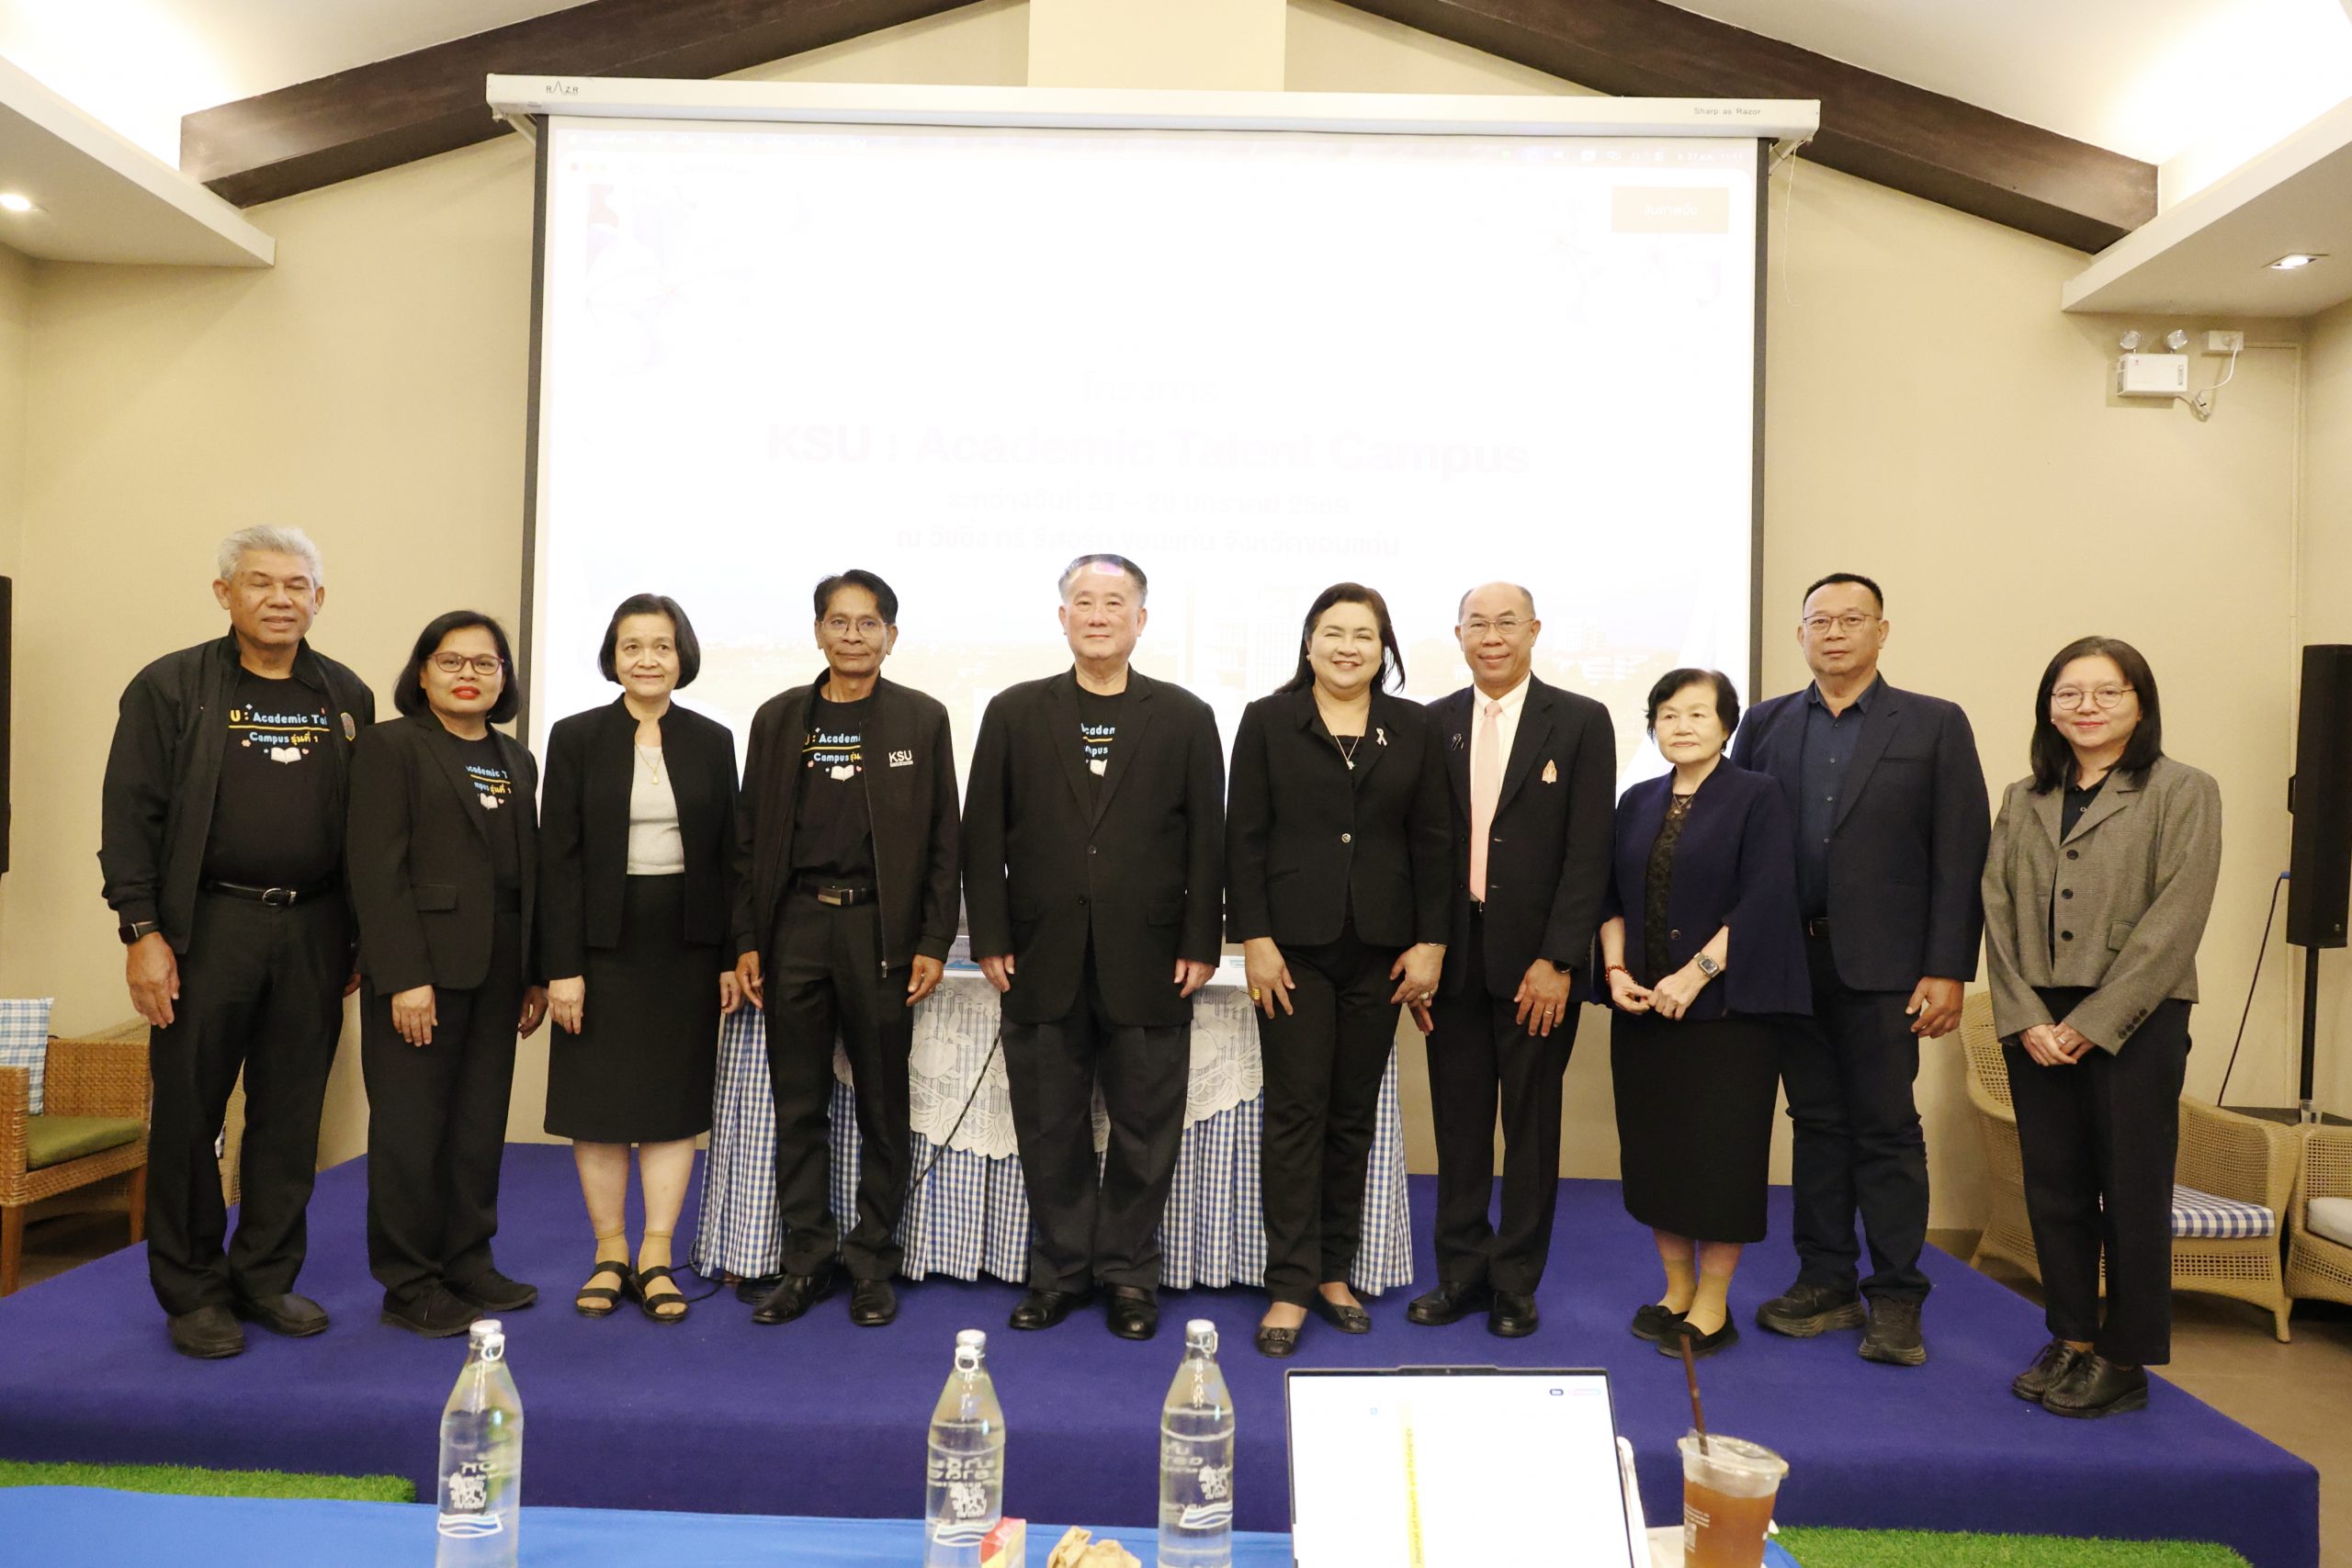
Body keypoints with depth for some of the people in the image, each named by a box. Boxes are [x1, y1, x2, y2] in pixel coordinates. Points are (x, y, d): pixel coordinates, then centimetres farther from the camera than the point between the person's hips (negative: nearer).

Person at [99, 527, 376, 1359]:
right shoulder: (170, 688, 0)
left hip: (312, 930, 3)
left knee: (292, 1114, 9)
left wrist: (360, 940, 7)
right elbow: (131, 816, -4)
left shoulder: (347, 697, 9)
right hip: (206, 924, -3)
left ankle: (267, 1279, 22)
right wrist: (142, 931, -11)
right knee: (188, 1112, 5)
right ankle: (193, 1291, 19)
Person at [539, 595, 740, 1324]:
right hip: (603, 941, -1)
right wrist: (562, 966, -9)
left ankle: (656, 1258, 15)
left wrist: (732, 957, 0)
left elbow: (727, 854, 5)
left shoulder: (712, 741, 4)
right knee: (598, 1101, 6)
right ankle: (610, 1254, 21)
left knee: (675, 1099, 5)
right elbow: (557, 857, -4)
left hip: (686, 942, 1)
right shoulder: (576, 737, -1)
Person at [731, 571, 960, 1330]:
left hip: (880, 927, -2)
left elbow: (942, 840, 2)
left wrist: (933, 942, -5)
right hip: (796, 925, 2)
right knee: (798, 1104, 8)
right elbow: (751, 836, 9)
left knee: (883, 1105, 5)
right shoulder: (779, 718, 9)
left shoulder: (921, 719, 4)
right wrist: (746, 940, 3)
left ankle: (872, 1265, 18)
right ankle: (806, 1261, 20)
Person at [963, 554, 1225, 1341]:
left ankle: (1128, 1273, 24)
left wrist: (1199, 945, -3)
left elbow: (1206, 840, 2)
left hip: (1149, 964, -1)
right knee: (1050, 1128, 10)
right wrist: (990, 939, -1)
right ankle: (1060, 1269, 26)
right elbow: (984, 835, 5)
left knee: (1145, 1129, 7)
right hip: (1044, 961, 1)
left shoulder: (1186, 718, 4)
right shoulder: (1013, 713, 7)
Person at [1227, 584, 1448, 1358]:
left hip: (1378, 947, 3)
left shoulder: (1413, 729, 7)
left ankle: (1334, 1270, 23)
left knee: (1354, 1115, 10)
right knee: (1296, 1113, 0)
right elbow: (1244, 836, -2)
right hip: (1294, 945, -2)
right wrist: (1254, 938, -9)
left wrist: (1430, 942, 0)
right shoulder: (1268, 720, 2)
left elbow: (1430, 843, 7)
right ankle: (1290, 1287, 8)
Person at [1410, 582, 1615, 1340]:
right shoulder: (1432, 724, 7)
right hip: (1454, 956, 2)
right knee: (1458, 1121, 10)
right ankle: (1462, 1271, 23)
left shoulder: (1581, 722, -1)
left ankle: (1516, 1281, 21)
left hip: (1536, 961, -2)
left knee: (1531, 1124, 7)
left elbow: (1589, 851, -6)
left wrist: (1557, 959, -12)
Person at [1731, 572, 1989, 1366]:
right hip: (1790, 962, 3)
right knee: (1816, 1123, 11)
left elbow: (1962, 856, -3)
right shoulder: (1767, 724, 9)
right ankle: (1826, 1284, 21)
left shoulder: (1934, 725, 2)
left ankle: (1896, 1298, 15)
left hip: (1880, 965, -3)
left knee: (1886, 1129, 3)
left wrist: (1948, 970, -10)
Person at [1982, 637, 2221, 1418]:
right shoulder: (2024, 800, 12)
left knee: (2132, 1194, 4)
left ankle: (2125, 1360, 17)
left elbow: (2175, 919, -10)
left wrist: (2094, 1021, -14)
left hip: (2134, 1022, -4)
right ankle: (2071, 1340, 24)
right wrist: (2025, 1016, -6)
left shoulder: (2182, 791, -1)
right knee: (2054, 1189, 10)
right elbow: (1998, 911, 6)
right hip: (2037, 1024, 4)